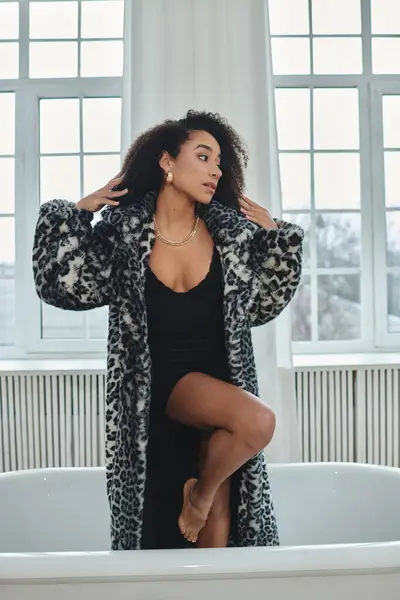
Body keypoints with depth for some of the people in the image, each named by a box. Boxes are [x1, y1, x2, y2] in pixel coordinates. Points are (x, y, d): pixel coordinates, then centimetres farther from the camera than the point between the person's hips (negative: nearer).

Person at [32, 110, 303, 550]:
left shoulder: (231, 233, -4)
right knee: (258, 422, -28)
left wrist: (275, 234, -2)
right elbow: (62, 285, -6)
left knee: (218, 519, 3)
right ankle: (200, 491, 1)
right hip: (158, 383, -3)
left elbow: (264, 302, 6)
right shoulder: (122, 230, -8)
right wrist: (78, 212, -11)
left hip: (218, 379, 3)